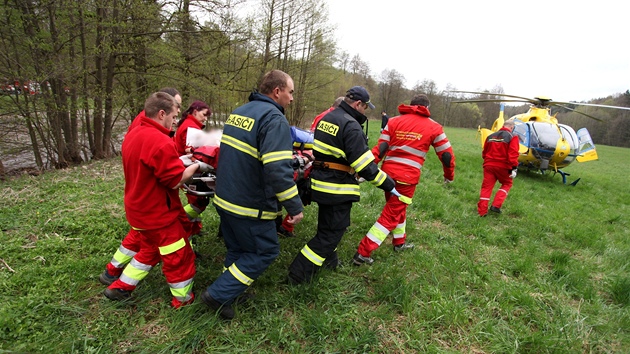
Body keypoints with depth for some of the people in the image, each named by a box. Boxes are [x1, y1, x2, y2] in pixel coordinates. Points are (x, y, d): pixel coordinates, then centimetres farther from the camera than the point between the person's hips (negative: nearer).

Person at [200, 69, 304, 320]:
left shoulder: (238, 112, 10)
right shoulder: (274, 119, -18)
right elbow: (278, 169, -28)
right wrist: (295, 207, -22)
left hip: (225, 198, 9)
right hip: (250, 207, -9)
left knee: (236, 250, 22)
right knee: (265, 251, 8)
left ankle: (231, 291, 36)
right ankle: (219, 294, 10)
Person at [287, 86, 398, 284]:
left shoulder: (327, 117, 9)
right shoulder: (351, 126, -19)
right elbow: (365, 165, -21)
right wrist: (387, 184, -11)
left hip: (320, 183, 9)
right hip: (337, 190, -9)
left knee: (328, 225, 25)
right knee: (332, 232, 3)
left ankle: (328, 260, 44)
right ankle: (299, 274, 7)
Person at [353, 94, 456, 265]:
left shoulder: (393, 121, 8)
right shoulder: (433, 127, 3)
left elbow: (379, 149, -1)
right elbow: (446, 155, 8)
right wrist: (449, 175, 23)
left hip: (387, 172, 4)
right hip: (408, 177, -4)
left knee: (397, 207, 26)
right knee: (391, 215, 3)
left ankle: (399, 242, 43)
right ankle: (363, 253, 2)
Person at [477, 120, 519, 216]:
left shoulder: (491, 136, 12)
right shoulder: (512, 137, -4)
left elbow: (484, 152, 19)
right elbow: (513, 154, -15)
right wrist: (514, 168, -16)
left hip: (489, 165, 4)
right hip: (503, 166, -4)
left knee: (487, 186, 7)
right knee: (507, 184, 18)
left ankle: (482, 211, 4)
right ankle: (496, 205, 5)